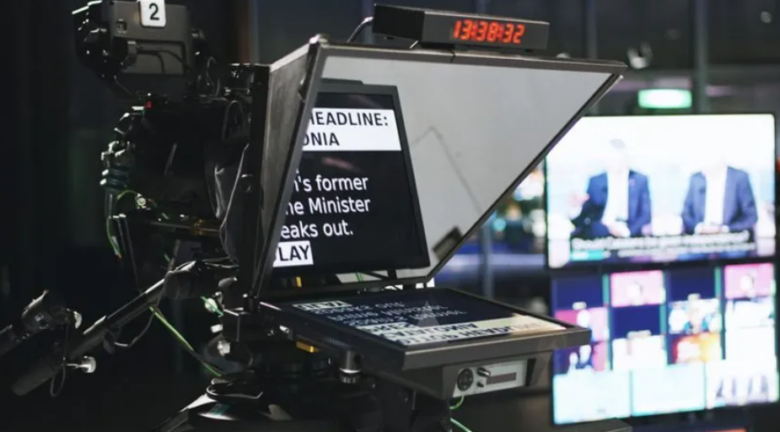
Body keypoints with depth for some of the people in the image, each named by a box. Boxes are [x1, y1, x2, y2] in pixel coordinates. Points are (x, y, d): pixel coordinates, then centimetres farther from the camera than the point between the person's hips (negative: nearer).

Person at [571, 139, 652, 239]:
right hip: (601, 237, 0)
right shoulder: (595, 182, 7)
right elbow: (586, 215, 3)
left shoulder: (640, 180, 8)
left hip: (631, 237, 0)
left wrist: (629, 230, -13)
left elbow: (646, 214, 3)